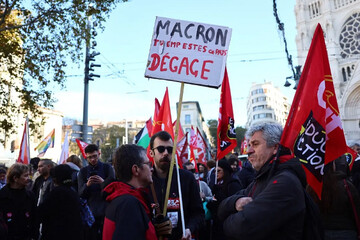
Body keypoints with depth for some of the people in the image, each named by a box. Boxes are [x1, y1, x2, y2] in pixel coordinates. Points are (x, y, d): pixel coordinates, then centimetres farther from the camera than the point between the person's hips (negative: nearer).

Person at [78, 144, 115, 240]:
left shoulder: (107, 168, 4)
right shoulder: (83, 171, 9)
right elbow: (80, 193, 0)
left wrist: (103, 182, -26)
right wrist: (87, 185, -22)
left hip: (106, 212, -2)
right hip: (90, 213, 2)